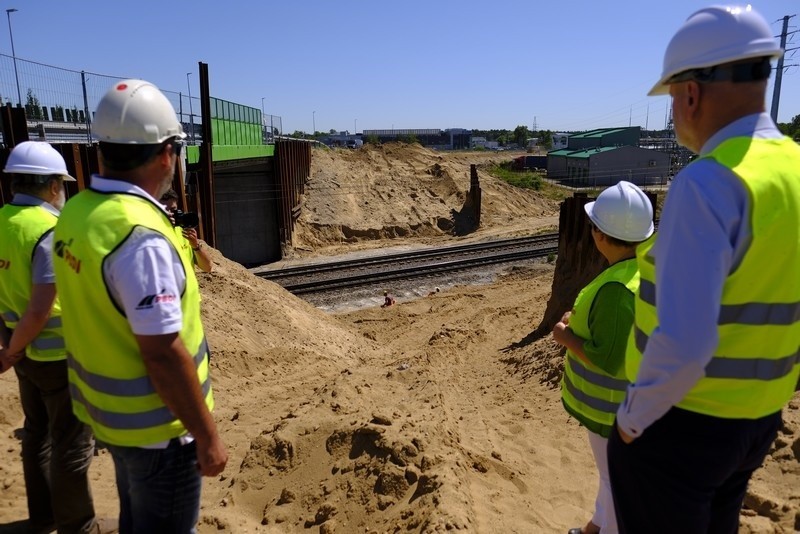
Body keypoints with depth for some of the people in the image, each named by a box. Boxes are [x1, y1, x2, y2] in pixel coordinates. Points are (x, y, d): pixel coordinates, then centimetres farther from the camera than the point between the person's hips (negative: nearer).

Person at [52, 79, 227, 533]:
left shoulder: (76, 213, -2)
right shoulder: (141, 237, -29)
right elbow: (163, 355, -27)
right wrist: (207, 435, -17)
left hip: (108, 410, 8)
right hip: (156, 425, -8)